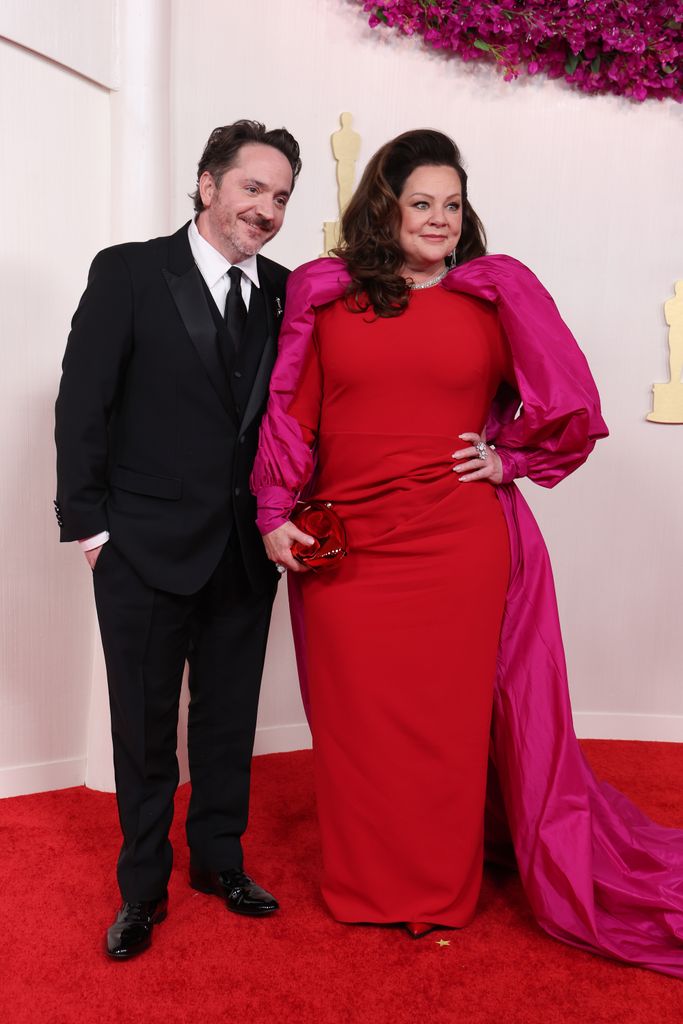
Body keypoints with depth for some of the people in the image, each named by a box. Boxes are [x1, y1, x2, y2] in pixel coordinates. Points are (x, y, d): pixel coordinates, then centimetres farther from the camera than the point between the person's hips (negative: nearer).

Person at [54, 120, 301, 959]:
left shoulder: (285, 292, 5)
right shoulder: (127, 272, -5)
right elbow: (82, 404, -6)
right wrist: (89, 522, -9)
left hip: (246, 551, 3)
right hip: (145, 549, -3)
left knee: (229, 720, 16)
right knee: (144, 726, 11)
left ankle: (219, 860, 37)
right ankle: (143, 888, 30)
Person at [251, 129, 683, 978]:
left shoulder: (497, 292, 4)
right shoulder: (323, 295, 6)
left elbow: (568, 409, 9)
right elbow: (291, 412, 4)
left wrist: (507, 460, 1)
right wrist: (275, 515, -1)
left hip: (459, 547, -1)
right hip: (344, 548, 1)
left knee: (451, 716, 8)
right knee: (354, 720, 9)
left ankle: (444, 889, 27)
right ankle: (363, 885, 29)